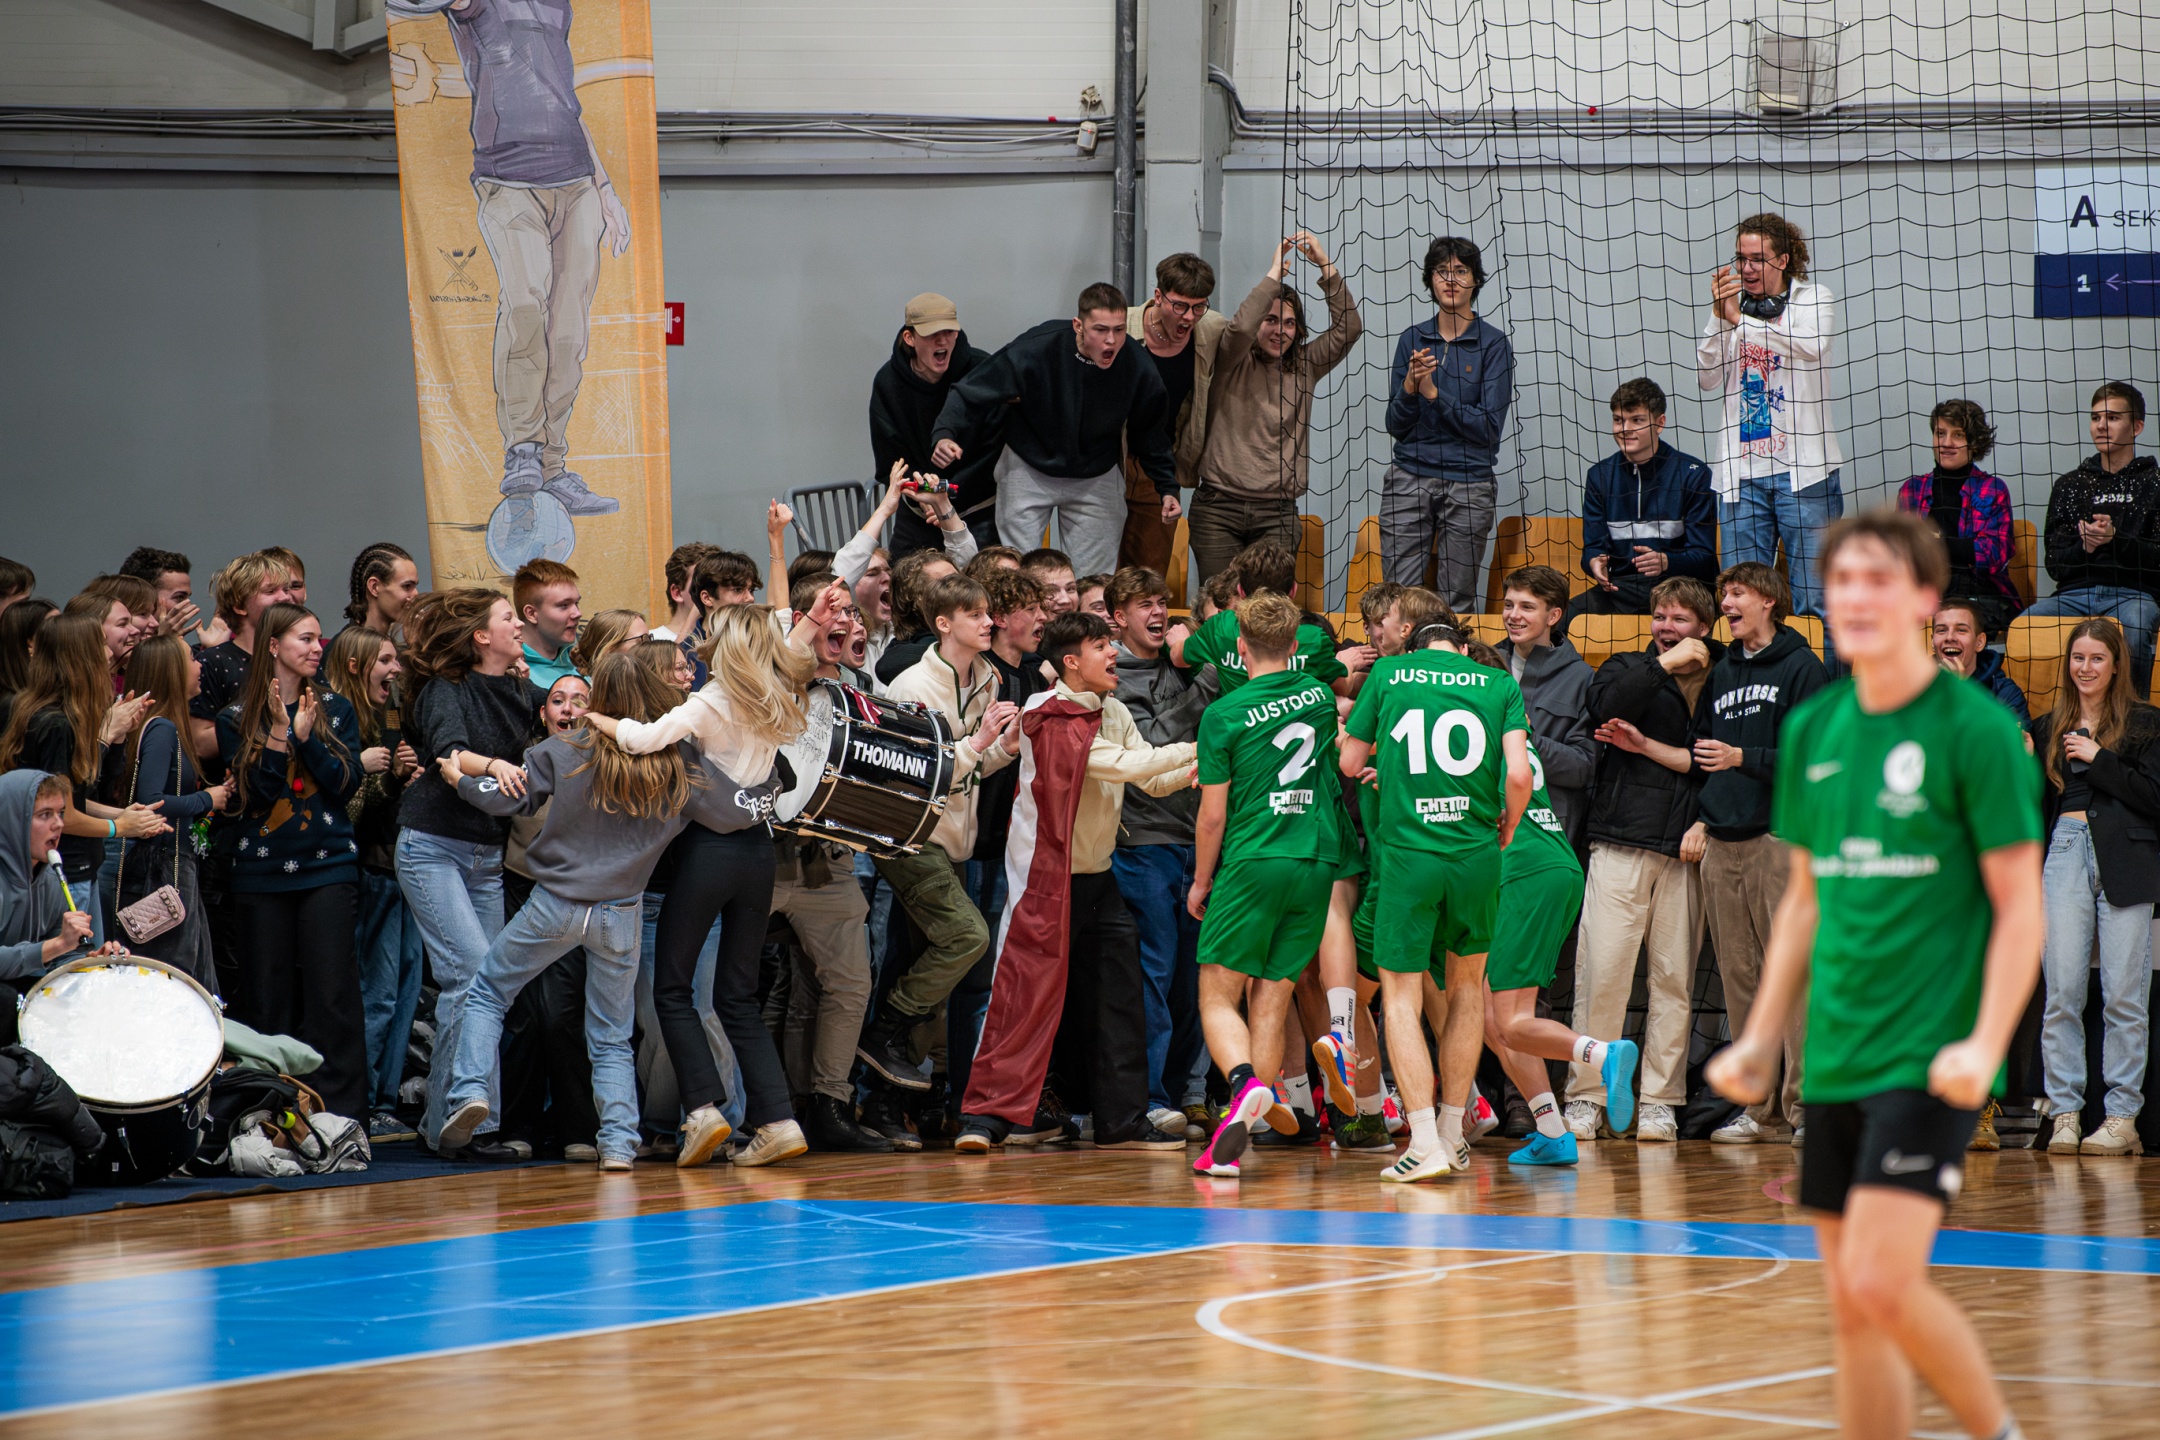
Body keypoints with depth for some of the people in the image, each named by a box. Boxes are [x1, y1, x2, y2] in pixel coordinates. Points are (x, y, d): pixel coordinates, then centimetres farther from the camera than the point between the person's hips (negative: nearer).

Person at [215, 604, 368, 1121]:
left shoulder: (334, 709, 9)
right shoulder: (237, 719, 5)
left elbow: (346, 784, -1)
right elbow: (250, 793, -4)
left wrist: (306, 736, -11)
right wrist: (280, 737, -13)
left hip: (328, 868, 0)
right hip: (261, 873, 0)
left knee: (331, 993, -7)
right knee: (268, 1000, 2)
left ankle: (340, 1112, -5)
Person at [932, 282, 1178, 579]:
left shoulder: (1139, 371, -19)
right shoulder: (1035, 350, -27)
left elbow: (1151, 432, 2)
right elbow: (971, 394, -19)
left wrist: (1167, 487, -4)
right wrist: (945, 434, -36)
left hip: (1096, 480, 2)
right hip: (1029, 472, -1)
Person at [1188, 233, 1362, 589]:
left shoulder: (1304, 367, 11)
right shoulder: (1233, 363, 3)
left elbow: (1348, 328, 1)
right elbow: (1240, 328, -18)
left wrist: (1326, 266, -6)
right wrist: (1275, 273, -13)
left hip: (1277, 514, 2)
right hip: (1219, 506, -2)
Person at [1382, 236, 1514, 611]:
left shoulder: (1493, 344, -1)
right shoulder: (1413, 339, 9)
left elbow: (1489, 428, -8)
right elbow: (1396, 425, 8)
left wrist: (1434, 393, -14)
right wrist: (1409, 388, -11)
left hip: (1469, 482, -2)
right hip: (1409, 477, 3)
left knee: (1458, 601, 0)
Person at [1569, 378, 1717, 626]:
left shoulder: (1693, 474, 0)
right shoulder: (1600, 476, 12)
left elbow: (1703, 557, -4)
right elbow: (1593, 547, 10)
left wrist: (1665, 562, -26)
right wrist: (1595, 562, -16)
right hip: (1622, 587, 3)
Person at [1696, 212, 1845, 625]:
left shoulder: (1813, 297, 4)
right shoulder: (1731, 304, 13)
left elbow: (1813, 346, -18)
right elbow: (1707, 378, 3)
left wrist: (1739, 320, -22)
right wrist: (1718, 317, -11)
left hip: (1803, 467, -3)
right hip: (1742, 471, 3)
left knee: (1814, 598, -5)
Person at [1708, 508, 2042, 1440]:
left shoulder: (1975, 729, -7)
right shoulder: (1811, 732, 10)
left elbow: (2019, 906, -7)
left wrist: (1985, 1042, -17)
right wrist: (1761, 1038, 16)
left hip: (1931, 1059, -6)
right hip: (1836, 1058, 6)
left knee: (1882, 1283, -16)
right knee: (1850, 1305, 6)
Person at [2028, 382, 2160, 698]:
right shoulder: (2070, 485, 21)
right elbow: (2054, 565, 14)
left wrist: (2116, 541, -13)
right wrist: (2083, 547, -7)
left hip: (2134, 592, -3)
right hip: (2075, 592, 3)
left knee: (2134, 626, -39)